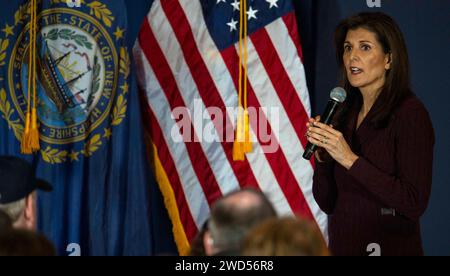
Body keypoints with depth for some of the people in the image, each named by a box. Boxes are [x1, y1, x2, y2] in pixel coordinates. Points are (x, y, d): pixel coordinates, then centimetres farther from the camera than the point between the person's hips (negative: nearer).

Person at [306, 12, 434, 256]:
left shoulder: (409, 113, -11)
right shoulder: (345, 113, 6)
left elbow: (415, 203, -20)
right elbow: (328, 204, 8)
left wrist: (351, 160, -21)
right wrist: (321, 153, -8)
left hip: (391, 247, -6)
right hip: (342, 246, 6)